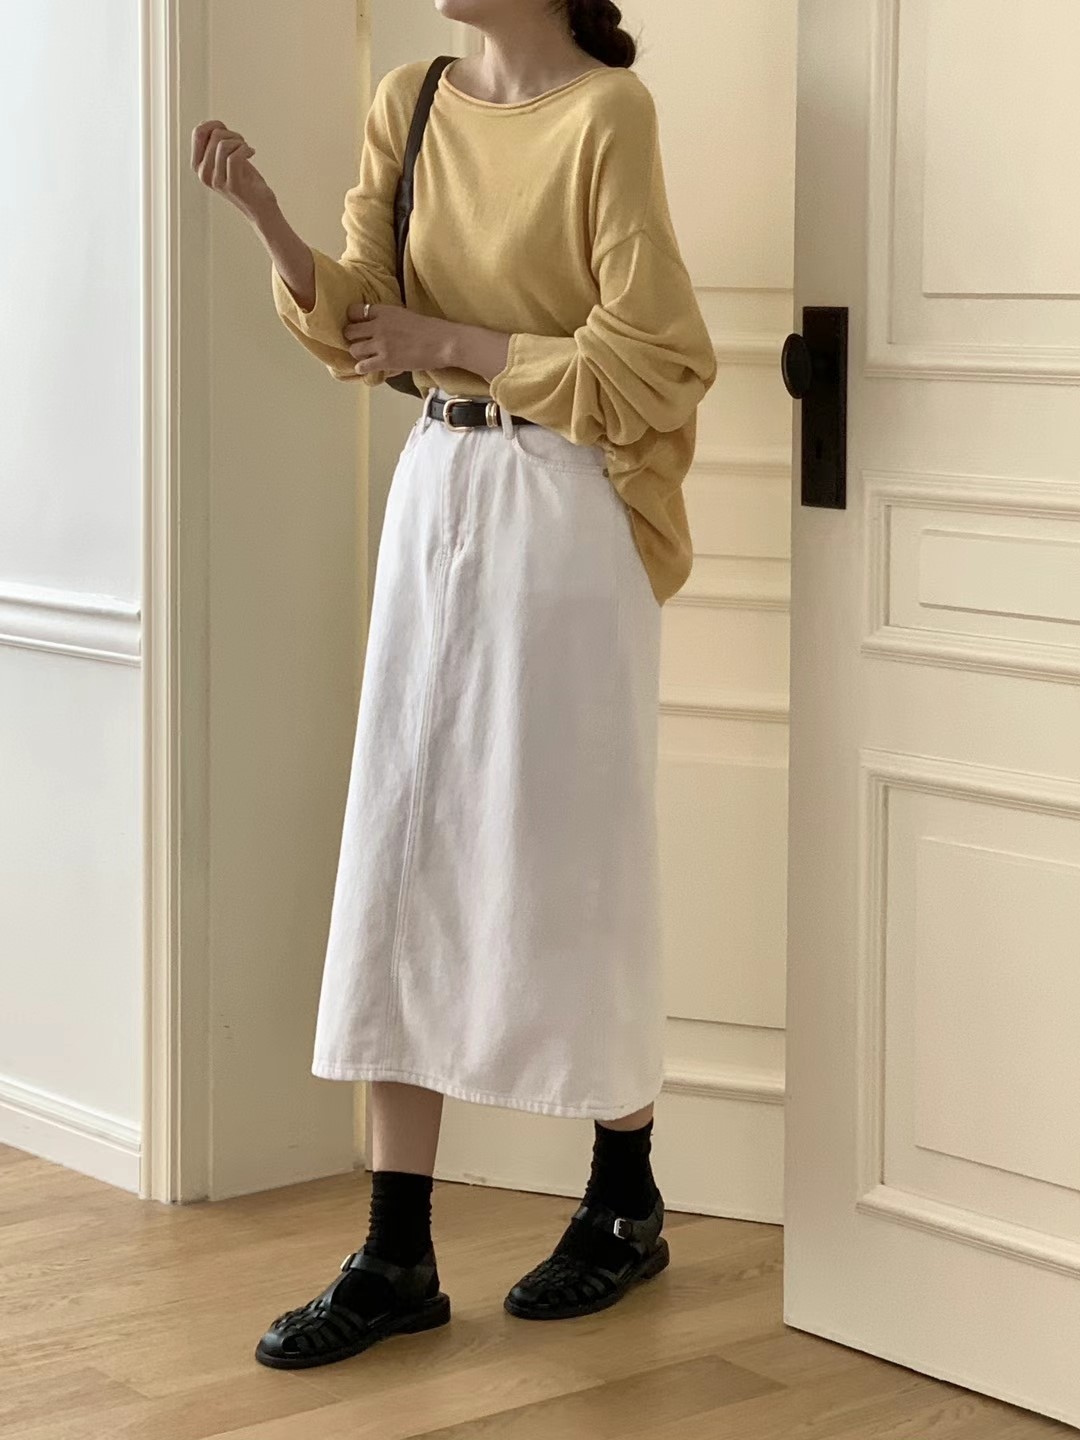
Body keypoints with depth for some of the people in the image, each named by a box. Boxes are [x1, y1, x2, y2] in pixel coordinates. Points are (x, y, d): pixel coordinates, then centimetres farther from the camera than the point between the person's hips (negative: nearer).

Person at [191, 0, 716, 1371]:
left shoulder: (607, 113, -12)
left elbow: (646, 361, -14)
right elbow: (354, 326, 3)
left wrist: (447, 339, -11)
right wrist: (263, 214, -12)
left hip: (563, 513, -6)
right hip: (435, 492, 6)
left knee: (567, 863, 4)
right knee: (400, 859, 3)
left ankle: (626, 1205, 25)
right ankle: (396, 1258, 8)